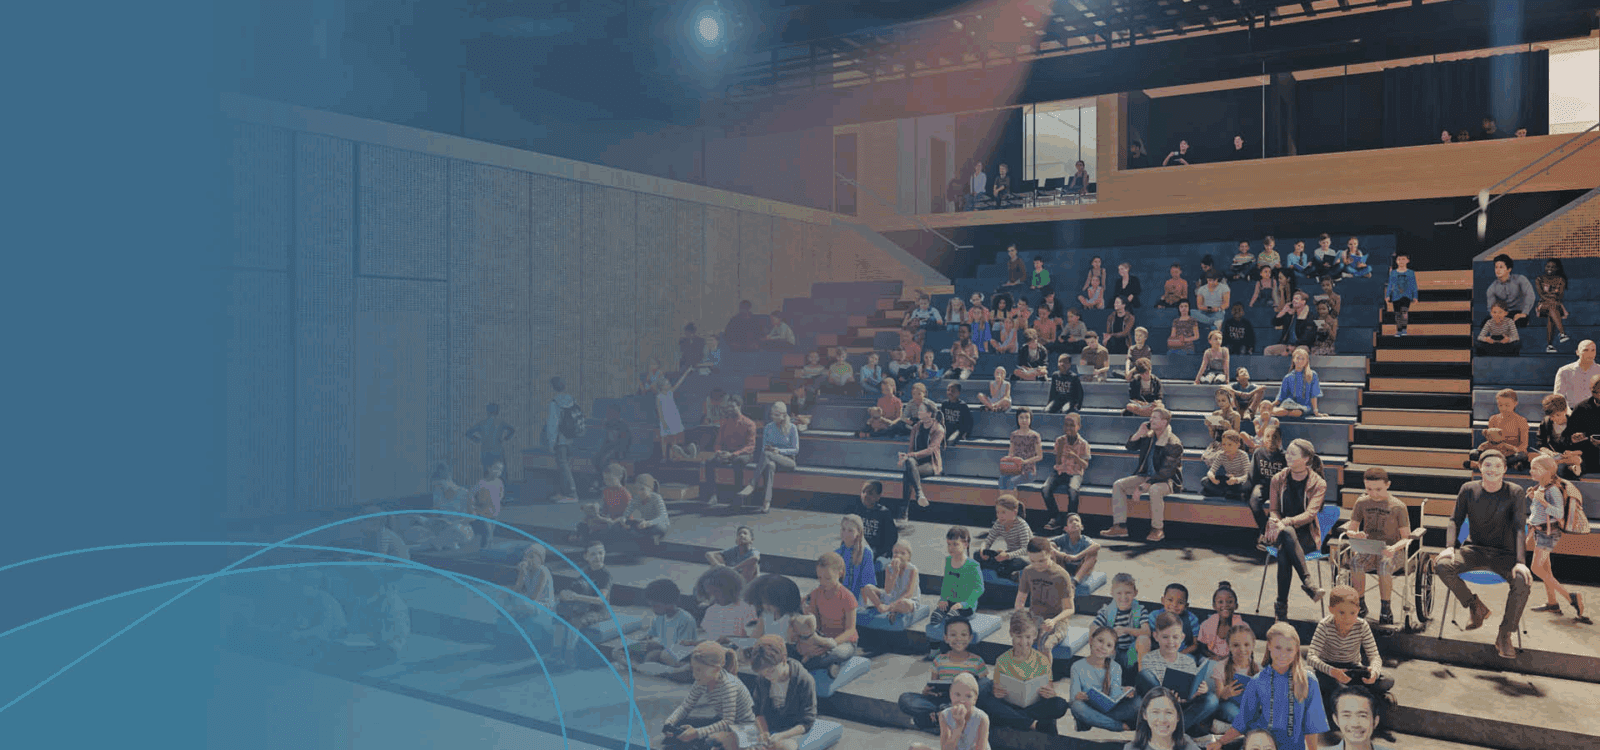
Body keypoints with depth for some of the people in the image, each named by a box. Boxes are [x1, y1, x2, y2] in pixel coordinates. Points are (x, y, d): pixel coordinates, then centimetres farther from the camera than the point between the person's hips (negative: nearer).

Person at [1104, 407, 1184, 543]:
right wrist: (1139, 433, -12)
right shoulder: (1149, 436, 2)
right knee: (1118, 485, -7)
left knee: (1155, 489, -40)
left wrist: (1142, 487, -27)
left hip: (1168, 480, -8)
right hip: (1146, 476, 8)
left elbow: (1165, 473, -24)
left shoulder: (1174, 444, -20)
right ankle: (1120, 527, -11)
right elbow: (1130, 446, 9)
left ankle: (1157, 529, -22)